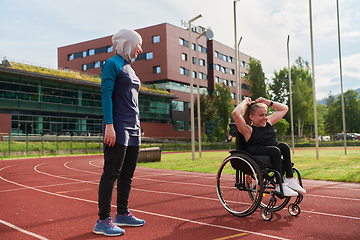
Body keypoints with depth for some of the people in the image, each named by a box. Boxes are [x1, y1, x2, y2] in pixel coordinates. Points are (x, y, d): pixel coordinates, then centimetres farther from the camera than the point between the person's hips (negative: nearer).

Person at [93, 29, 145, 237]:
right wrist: (109, 125, -21)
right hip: (118, 126, -9)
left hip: (133, 128, 9)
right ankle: (103, 220, -3)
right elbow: (106, 94, -13)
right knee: (111, 174, -8)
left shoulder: (129, 68, 21)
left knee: (127, 174, 11)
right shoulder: (113, 64, -4)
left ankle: (122, 214, 21)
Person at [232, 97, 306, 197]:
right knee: (275, 150, -31)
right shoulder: (248, 130, -4)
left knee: (284, 146, -21)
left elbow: (284, 108, 29)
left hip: (272, 156, 7)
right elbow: (235, 113, -22)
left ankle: (290, 179, -19)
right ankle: (279, 186, -28)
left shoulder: (268, 122, 18)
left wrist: (267, 102, 18)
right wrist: (245, 102, -3)